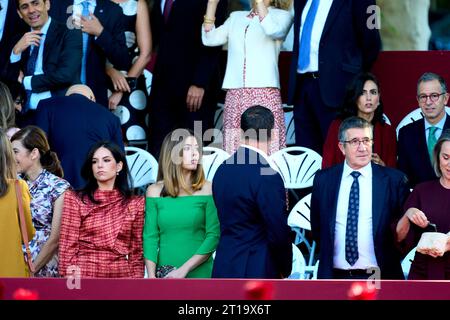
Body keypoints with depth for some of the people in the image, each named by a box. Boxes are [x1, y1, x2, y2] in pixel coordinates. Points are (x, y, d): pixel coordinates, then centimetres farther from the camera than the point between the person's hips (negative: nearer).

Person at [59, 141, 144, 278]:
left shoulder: (135, 204, 8)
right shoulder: (75, 199, 3)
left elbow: (137, 252, 10)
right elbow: (68, 247, 0)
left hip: (121, 275, 1)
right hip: (84, 274, -1)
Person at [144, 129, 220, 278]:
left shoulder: (207, 189, -1)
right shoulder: (155, 191, 5)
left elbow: (213, 236, -5)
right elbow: (150, 237, 2)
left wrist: (184, 269, -14)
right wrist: (151, 277, -10)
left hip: (199, 273, -1)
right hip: (165, 276, 1)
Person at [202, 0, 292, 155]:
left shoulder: (281, 15, 9)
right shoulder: (236, 17, 23)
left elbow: (273, 30, -13)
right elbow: (210, 39, 14)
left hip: (264, 91, -4)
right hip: (234, 94, 4)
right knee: (234, 152, -3)